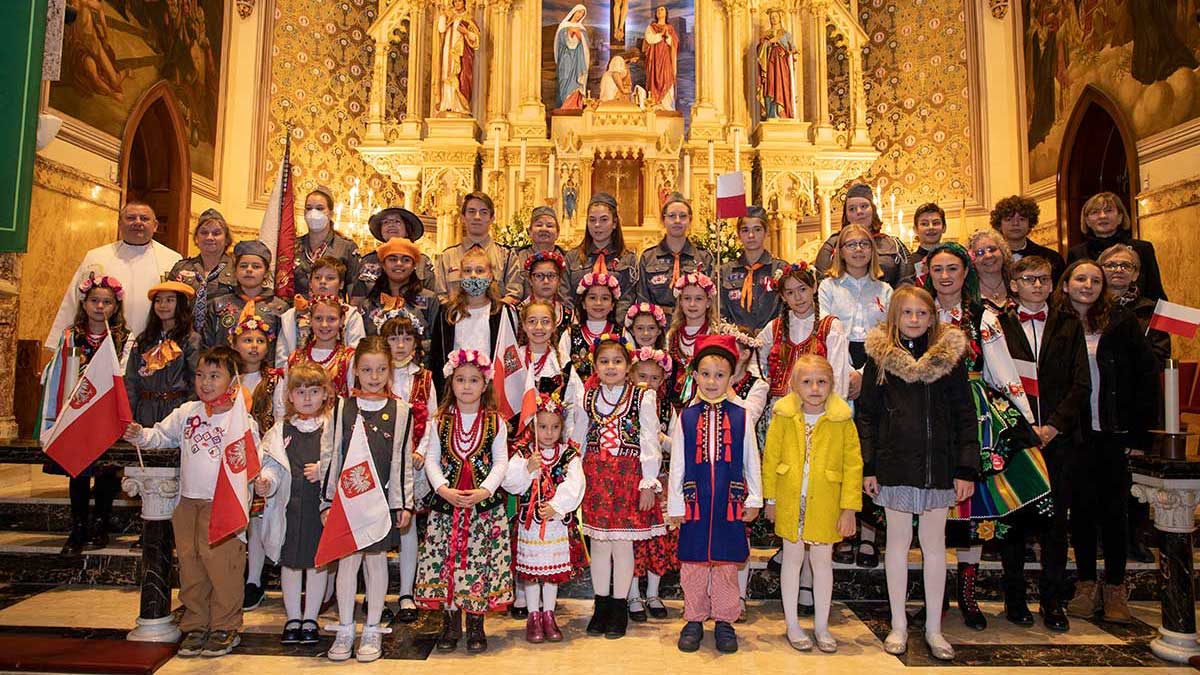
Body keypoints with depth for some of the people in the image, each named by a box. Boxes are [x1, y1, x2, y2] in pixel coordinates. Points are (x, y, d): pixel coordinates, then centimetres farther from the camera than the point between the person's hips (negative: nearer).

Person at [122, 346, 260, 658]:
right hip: (188, 502, 5)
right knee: (190, 566, 14)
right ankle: (196, 625, 29)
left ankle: (226, 627, 16)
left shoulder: (242, 420, -7)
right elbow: (161, 435, 15)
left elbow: (252, 462, -5)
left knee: (222, 567, -1)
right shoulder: (186, 412, 6)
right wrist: (140, 435, -5)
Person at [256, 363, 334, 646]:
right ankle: (292, 618, 28)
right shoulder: (281, 429, 6)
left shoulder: (332, 426, -1)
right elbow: (273, 464, 4)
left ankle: (310, 618, 24)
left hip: (321, 503, -2)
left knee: (318, 560, 8)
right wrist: (265, 481, -14)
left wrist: (323, 470, -17)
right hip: (289, 504, 2)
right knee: (289, 561, 11)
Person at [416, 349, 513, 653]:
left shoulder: (495, 422, 2)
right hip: (446, 502, 1)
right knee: (446, 560, 5)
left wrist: (484, 490, -14)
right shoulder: (440, 422, 5)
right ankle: (451, 624, 21)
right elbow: (431, 460, 3)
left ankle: (476, 625, 17)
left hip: (485, 503, -1)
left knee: (480, 560, 2)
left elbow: (501, 462, -1)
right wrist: (444, 489, -12)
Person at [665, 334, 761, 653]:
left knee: (726, 562, 9)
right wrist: (675, 504, 2)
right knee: (693, 562, 8)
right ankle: (694, 619, 24)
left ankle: (725, 620, 24)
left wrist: (754, 500, 6)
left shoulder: (741, 416, 1)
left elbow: (751, 461, 6)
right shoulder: (685, 417, 1)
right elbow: (677, 463, 3)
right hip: (695, 501, 0)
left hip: (730, 502, 0)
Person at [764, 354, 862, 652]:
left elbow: (853, 465, -4)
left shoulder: (842, 419, -6)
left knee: (822, 561, 12)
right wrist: (771, 499, 3)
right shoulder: (783, 416, -5)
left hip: (826, 504, 0)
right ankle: (792, 625, 25)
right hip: (791, 502, 0)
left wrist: (849, 508, -6)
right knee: (792, 558, 10)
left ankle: (821, 625, 28)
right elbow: (770, 458, 1)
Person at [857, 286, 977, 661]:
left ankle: (934, 627, 23)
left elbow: (965, 416, 3)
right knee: (898, 540, 9)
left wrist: (966, 469, -2)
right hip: (895, 465, -1)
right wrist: (867, 467, -4)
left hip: (938, 466, 1)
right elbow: (866, 415, 1)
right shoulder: (880, 358, 0)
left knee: (934, 542, 10)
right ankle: (898, 625, 21)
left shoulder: (950, 357, 3)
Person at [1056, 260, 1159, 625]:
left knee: (1114, 508, 6)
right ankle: (1087, 584, 19)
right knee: (1081, 506, 7)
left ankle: (1115, 588, 19)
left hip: (1115, 431, 0)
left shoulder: (1122, 323, 0)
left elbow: (1147, 373, 0)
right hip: (1075, 433, 0)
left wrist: (1139, 426, -5)